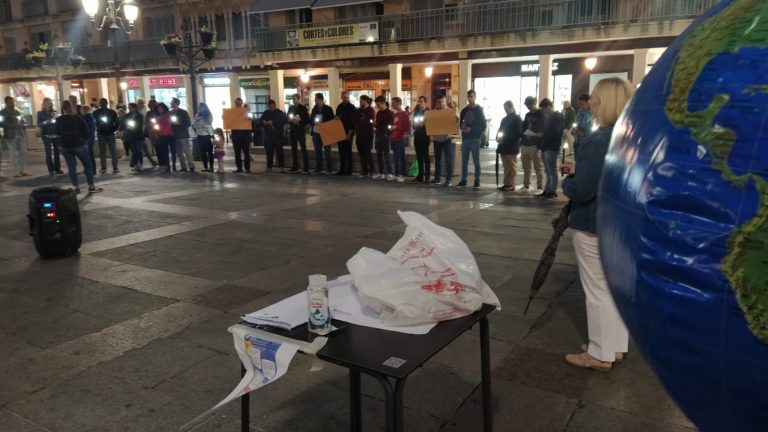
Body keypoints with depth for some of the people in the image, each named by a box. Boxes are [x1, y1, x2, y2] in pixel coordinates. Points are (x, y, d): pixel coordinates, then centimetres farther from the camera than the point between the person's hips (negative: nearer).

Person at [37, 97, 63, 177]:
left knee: (56, 152, 3)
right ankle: (51, 170, -4)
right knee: (48, 153, -5)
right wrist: (45, 122, -19)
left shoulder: (54, 112, 9)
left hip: (56, 134, 3)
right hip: (46, 135, -2)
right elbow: (38, 124, -2)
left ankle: (57, 169, 11)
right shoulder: (40, 113, 3)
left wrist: (56, 119, -13)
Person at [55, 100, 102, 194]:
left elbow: (57, 133, 6)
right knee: (88, 165, 6)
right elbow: (86, 132, -3)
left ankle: (76, 187, 3)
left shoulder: (58, 120, -3)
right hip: (78, 145, -2)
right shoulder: (78, 119, -8)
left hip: (65, 146, 2)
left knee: (71, 167, 6)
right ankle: (91, 187, 5)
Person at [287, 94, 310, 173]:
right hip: (293, 131, 5)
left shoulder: (303, 108, -2)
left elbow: (307, 120, -6)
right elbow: (287, 119, 15)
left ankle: (306, 168, -6)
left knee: (303, 149, -6)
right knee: (293, 150, 8)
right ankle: (294, 167, 15)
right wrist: (290, 120, -7)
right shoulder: (291, 108, 12)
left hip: (301, 131, -5)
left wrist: (299, 120, -18)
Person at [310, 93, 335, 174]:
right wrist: (313, 121, -10)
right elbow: (311, 120, 12)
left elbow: (332, 121, -4)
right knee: (317, 151, 10)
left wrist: (323, 124, -15)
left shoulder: (328, 109, -5)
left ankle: (329, 168, 5)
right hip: (316, 133, 5)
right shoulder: (314, 109, 9)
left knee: (327, 150, 1)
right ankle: (318, 168, 18)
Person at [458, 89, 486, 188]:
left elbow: (483, 125, -5)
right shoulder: (464, 110, 13)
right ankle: (463, 180, 11)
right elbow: (460, 122, 17)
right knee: (464, 160, 5)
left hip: (475, 138, -4)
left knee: (476, 160, 0)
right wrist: (462, 127, -6)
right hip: (465, 138, 4)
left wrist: (471, 129, -15)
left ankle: (477, 180, 5)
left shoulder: (479, 109, 0)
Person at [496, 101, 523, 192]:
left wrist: (505, 139, -18)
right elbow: (500, 130, 20)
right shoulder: (504, 119, 18)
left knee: (512, 166, -1)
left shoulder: (517, 119, -5)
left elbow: (518, 134, -12)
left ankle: (511, 184, 1)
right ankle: (506, 183, 14)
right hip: (503, 146, 7)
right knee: (506, 166, 10)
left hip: (512, 147, -7)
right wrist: (498, 137, -4)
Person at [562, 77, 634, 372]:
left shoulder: (600, 140, -24)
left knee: (598, 291, 4)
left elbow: (581, 190, -28)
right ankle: (614, 347, 32)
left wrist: (566, 181, -6)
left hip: (595, 225, -9)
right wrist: (579, 171, 8)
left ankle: (600, 355, 17)